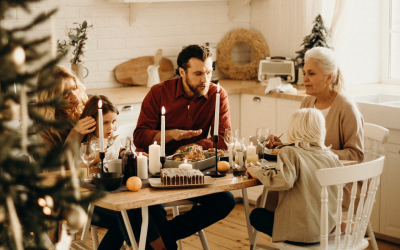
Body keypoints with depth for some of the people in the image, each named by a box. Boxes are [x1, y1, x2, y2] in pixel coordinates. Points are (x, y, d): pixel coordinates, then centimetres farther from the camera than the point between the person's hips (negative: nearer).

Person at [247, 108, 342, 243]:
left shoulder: (290, 152, -14)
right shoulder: (330, 156, 2)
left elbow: (283, 180, -30)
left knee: (256, 215, 13)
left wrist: (257, 171, -14)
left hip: (300, 232, -8)